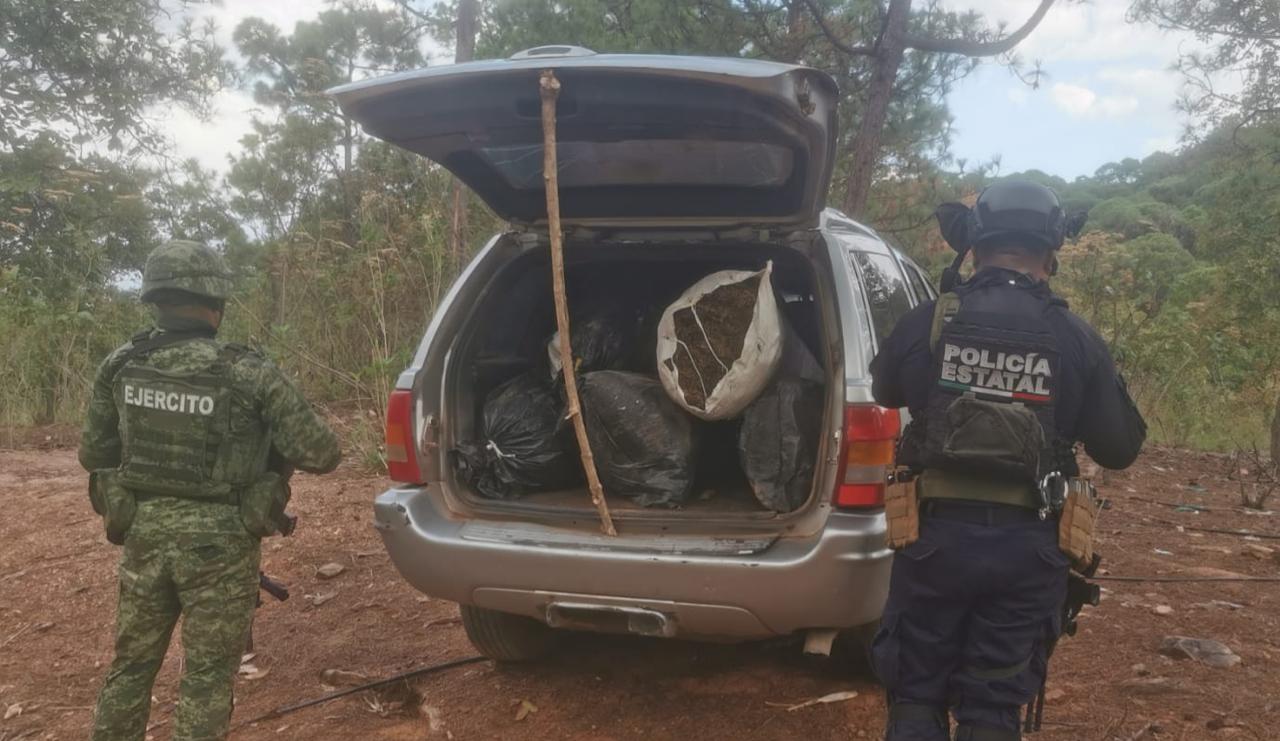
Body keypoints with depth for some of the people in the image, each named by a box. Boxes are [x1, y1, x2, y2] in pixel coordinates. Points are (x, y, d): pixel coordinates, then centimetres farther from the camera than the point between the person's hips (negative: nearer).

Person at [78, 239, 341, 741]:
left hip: (144, 537, 4)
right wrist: (275, 438, 8)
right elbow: (321, 454, -13)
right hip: (219, 547, -4)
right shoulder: (248, 375, -16)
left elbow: (92, 455, 8)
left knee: (131, 665, 22)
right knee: (207, 676, 10)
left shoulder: (119, 367, -3)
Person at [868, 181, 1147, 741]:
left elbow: (883, 392, 15)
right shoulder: (1075, 338, -5)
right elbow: (1121, 448, 4)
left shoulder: (925, 323, -6)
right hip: (1027, 546, 1)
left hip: (937, 534, 0)